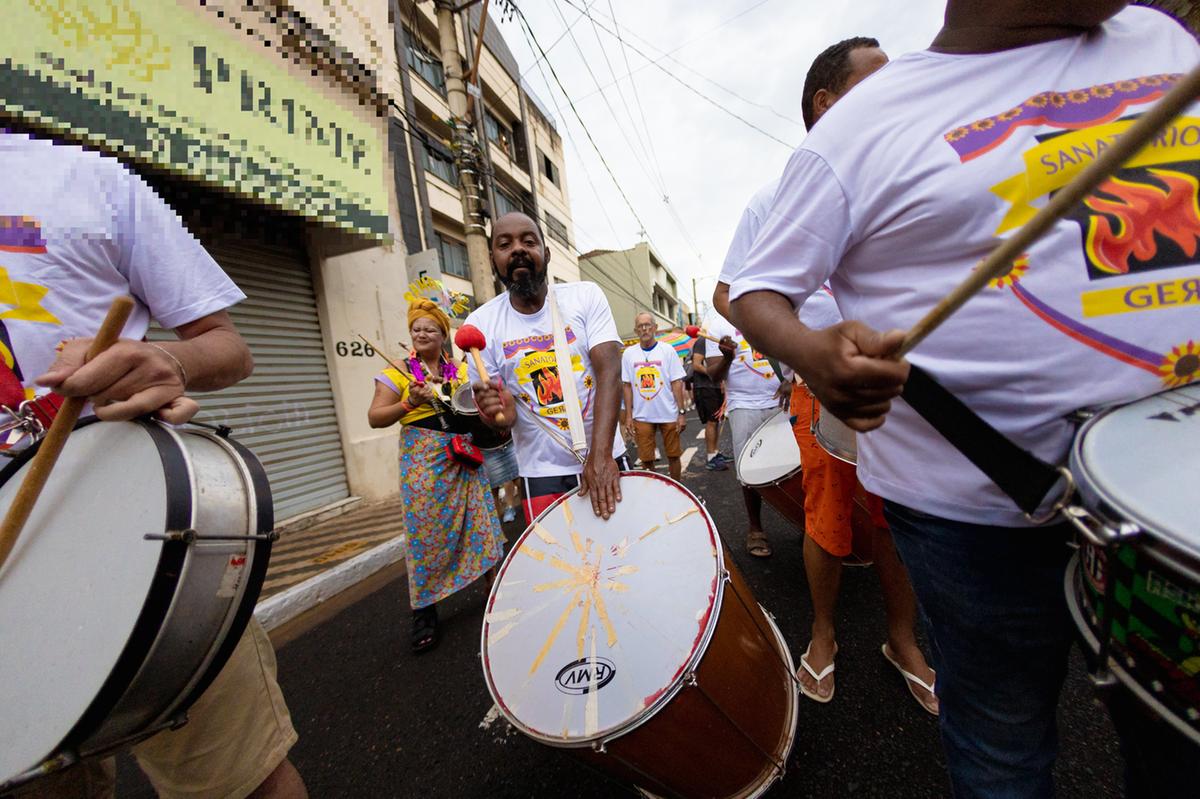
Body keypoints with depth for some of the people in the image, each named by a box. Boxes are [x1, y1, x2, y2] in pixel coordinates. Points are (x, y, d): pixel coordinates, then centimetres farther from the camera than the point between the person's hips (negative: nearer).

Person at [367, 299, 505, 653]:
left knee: (480, 524, 3)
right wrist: (409, 403, -17)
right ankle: (424, 614, 15)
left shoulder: (461, 371, 12)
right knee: (428, 533, 0)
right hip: (423, 461, -2)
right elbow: (375, 418, -2)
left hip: (463, 460, 3)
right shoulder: (399, 373, 3)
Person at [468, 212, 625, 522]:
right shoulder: (480, 324, -5)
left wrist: (601, 454, -26)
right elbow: (502, 415, 0)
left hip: (606, 459, 1)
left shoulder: (586, 296, -6)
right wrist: (501, 413, -24)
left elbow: (609, 372, -16)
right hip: (542, 475, 0)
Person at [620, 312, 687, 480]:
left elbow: (676, 383, -2)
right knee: (646, 460, 6)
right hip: (642, 416, 1)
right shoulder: (628, 353, 3)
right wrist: (628, 416, 1)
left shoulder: (667, 350, -1)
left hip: (669, 414, -1)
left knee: (673, 456, 9)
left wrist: (682, 412, -7)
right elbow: (627, 386, 6)